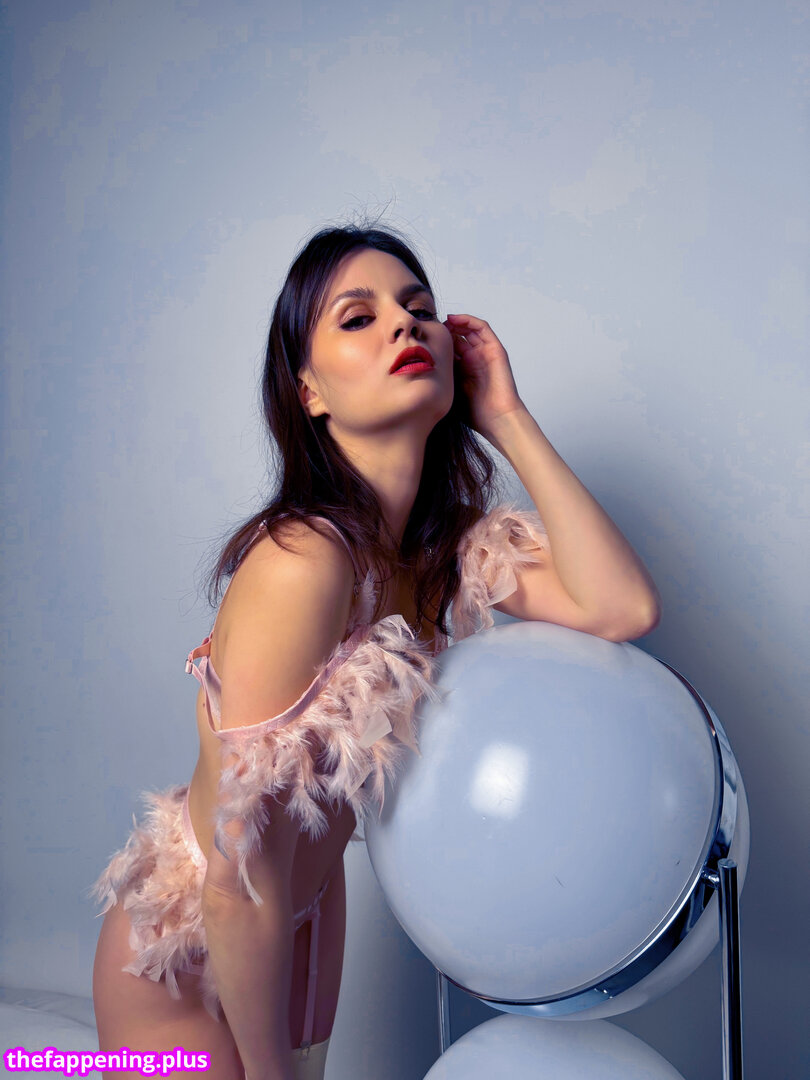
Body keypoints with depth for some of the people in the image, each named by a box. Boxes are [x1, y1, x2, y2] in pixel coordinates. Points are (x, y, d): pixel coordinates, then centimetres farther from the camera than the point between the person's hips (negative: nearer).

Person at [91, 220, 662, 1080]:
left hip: (309, 907, 7)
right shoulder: (301, 561, -32)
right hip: (186, 949, -7)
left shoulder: (448, 542, -9)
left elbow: (622, 607, -20)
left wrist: (508, 418, -20)